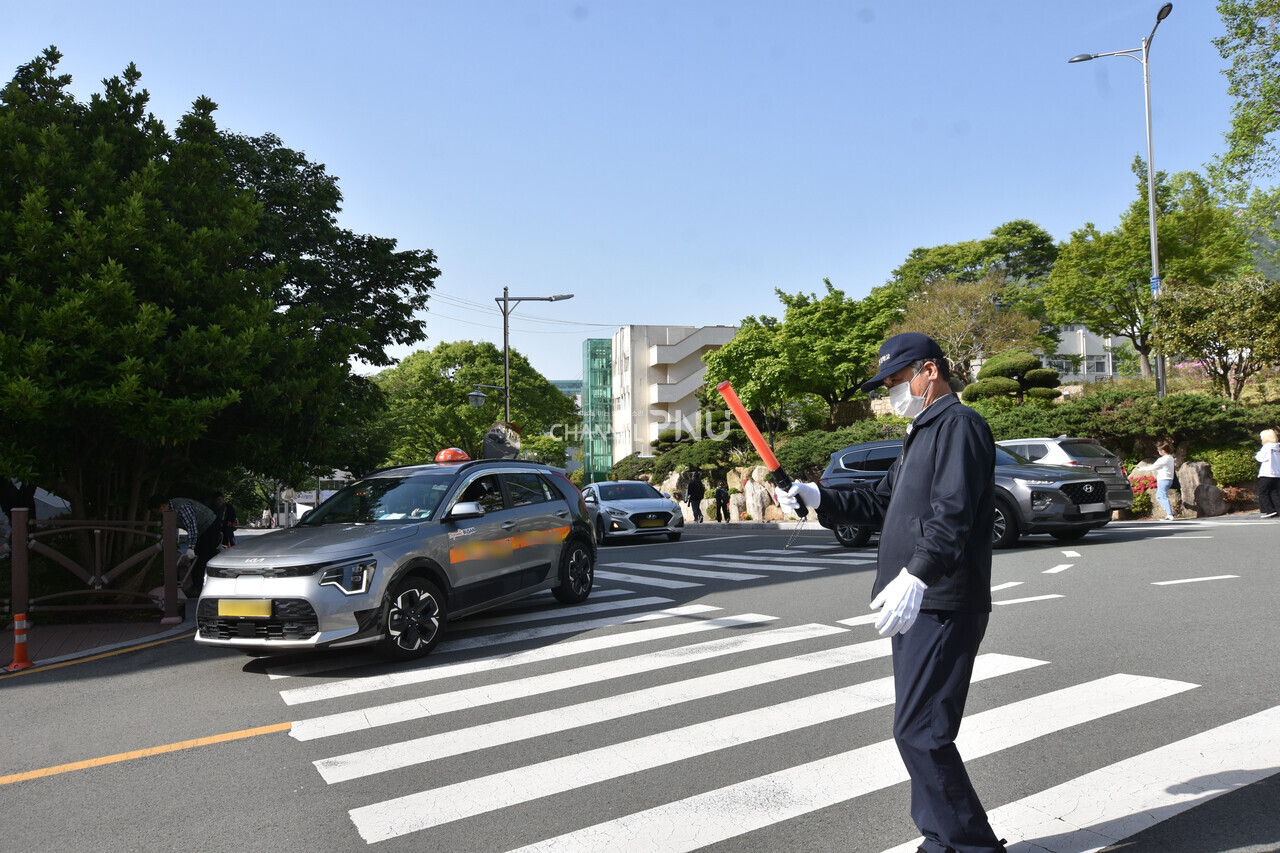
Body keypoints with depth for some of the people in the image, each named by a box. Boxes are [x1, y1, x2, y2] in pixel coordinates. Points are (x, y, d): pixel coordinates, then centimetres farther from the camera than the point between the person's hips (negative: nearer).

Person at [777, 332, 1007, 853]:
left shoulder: (959, 424, -12)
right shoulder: (922, 433, 22)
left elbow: (953, 512, -25)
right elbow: (883, 501, 26)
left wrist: (917, 575, -35)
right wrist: (817, 498, 15)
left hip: (940, 607, -11)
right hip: (917, 604, 11)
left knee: (919, 733, -9)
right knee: (917, 730, 16)